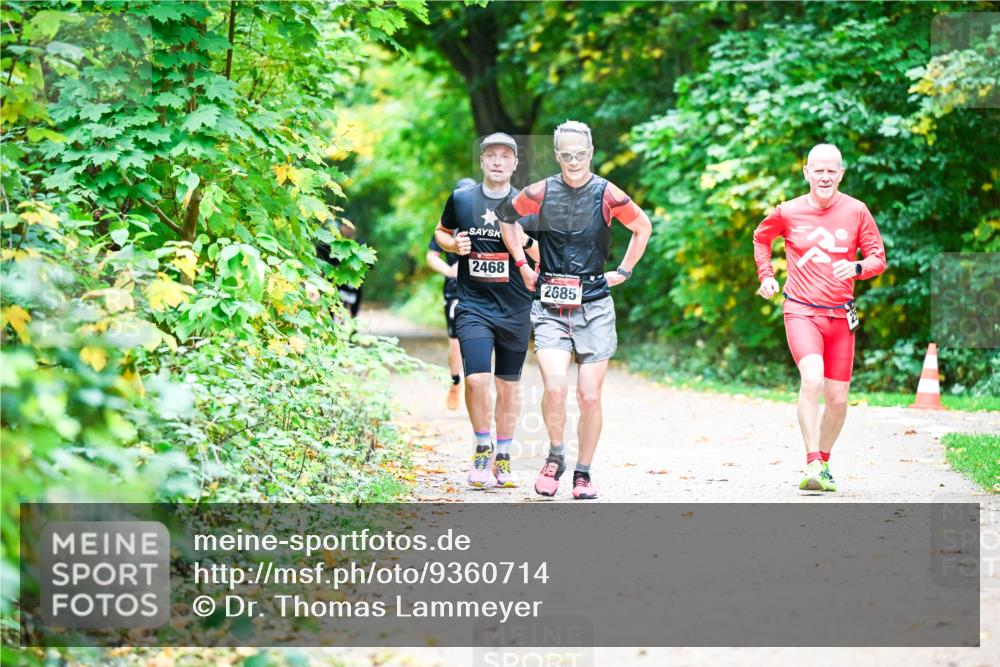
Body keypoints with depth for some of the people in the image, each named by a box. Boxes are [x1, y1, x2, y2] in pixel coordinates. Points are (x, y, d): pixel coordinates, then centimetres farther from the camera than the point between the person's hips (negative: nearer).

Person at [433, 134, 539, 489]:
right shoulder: (461, 198, 3)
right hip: (473, 306, -1)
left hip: (514, 309, 1)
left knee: (508, 386, 9)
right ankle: (483, 448, 5)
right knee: (476, 378, -15)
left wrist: (521, 240, -16)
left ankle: (503, 458, 22)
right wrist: (453, 244, -3)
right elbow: (441, 232, 19)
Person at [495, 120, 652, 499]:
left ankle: (584, 473, 14)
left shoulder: (607, 195, -3)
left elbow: (643, 228, 14)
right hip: (550, 307, 0)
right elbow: (505, 216, 18)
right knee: (554, 388, -17)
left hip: (594, 306, 0)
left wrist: (623, 271, 10)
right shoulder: (540, 194, -1)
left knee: (589, 395, -1)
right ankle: (555, 457, 7)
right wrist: (522, 265, 13)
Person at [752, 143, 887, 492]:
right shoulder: (788, 212, -2)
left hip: (840, 316, 2)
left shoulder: (856, 211, -1)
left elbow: (878, 258, 2)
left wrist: (856, 267, -19)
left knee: (837, 399, 6)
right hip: (801, 312, -2)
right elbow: (761, 237, 19)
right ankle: (813, 465, -24)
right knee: (812, 379, -26)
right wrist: (766, 276, 9)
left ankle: (824, 462, 30)